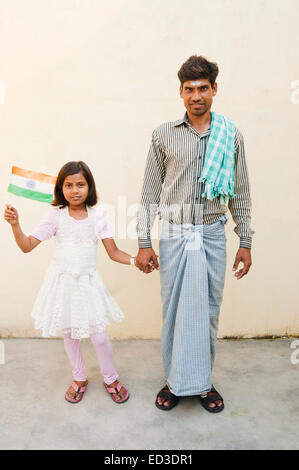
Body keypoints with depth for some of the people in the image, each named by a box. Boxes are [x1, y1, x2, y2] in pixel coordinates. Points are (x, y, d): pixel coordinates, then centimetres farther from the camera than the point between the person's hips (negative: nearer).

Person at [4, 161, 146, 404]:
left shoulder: (97, 216, -3)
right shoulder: (56, 216, -4)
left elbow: (113, 252, -3)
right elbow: (27, 246, -5)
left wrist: (135, 260, -17)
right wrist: (15, 224, -20)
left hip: (88, 281, -1)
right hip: (63, 281, 1)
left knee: (98, 334, 0)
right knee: (70, 333, 15)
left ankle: (111, 378, 26)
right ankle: (79, 378, 38)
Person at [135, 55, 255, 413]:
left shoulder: (231, 136, 5)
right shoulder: (164, 135, 2)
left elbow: (240, 193, 8)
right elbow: (150, 192, 2)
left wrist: (245, 242, 6)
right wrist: (144, 243, -2)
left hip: (212, 234, 1)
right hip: (174, 235, -1)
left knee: (209, 310, 8)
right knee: (174, 309, 6)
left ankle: (203, 381, 28)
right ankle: (175, 381, 26)